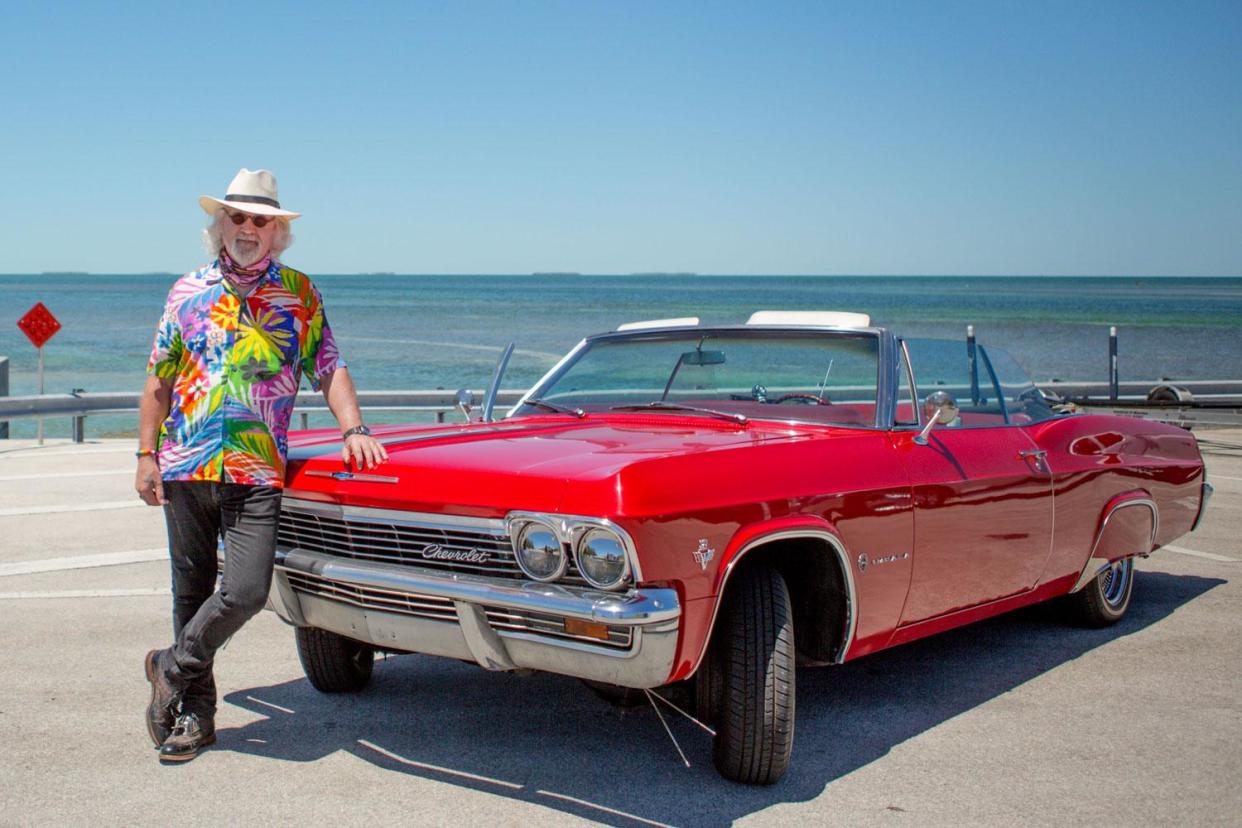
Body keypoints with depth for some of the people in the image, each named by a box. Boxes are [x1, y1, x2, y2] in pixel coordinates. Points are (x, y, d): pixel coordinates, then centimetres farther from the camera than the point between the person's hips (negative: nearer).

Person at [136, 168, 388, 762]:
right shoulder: (188, 291, 9)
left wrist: (352, 429, -11)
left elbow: (329, 367, 4)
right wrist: (146, 455, 6)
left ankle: (173, 668, 13)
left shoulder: (299, 294, 7)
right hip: (186, 466, 2)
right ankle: (195, 714, 22)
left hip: (258, 472, -1)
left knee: (247, 590, -12)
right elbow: (159, 380, 11)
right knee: (192, 593, 8)